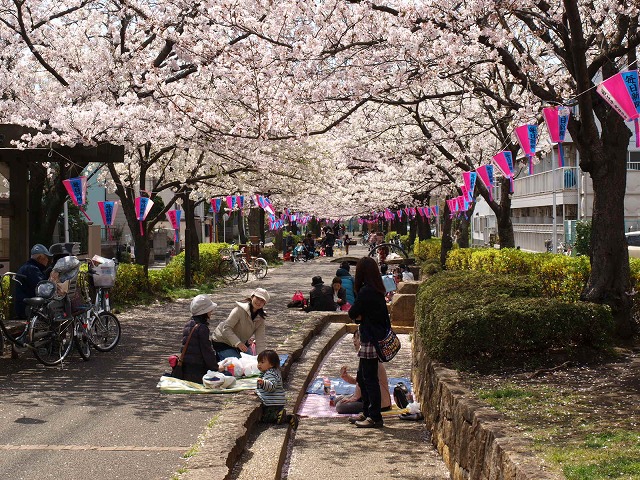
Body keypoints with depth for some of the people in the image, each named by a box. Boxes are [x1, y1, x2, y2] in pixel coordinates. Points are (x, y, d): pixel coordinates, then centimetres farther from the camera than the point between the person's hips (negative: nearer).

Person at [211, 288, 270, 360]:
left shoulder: (260, 318, -8)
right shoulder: (240, 310, -27)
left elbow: (260, 340, -12)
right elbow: (226, 328, -30)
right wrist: (238, 343, -39)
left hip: (241, 342, 7)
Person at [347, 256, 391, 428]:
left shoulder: (366, 291, -19)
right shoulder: (377, 290, 10)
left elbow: (352, 314, -14)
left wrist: (360, 316, 4)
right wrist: (361, 316, -8)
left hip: (371, 340, -10)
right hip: (374, 338, 10)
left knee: (370, 379, -3)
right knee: (362, 377, 18)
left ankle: (375, 417, 3)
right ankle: (367, 412, 27)